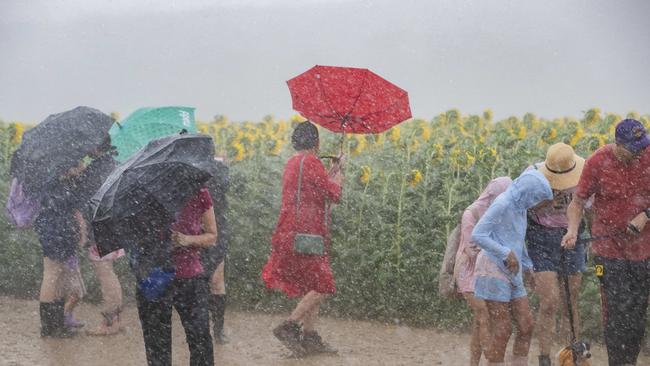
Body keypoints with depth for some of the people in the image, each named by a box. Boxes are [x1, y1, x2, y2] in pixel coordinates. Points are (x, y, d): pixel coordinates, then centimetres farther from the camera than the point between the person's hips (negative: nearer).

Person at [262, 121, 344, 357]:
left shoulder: (291, 163, 15)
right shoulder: (311, 162, -13)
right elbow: (334, 194, -13)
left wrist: (331, 174, 29)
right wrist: (339, 174, 4)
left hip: (291, 234, 9)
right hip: (306, 234, -9)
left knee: (311, 285, 14)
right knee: (322, 286, -5)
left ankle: (310, 337, 15)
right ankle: (289, 326, -10)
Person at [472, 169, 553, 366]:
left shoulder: (520, 206, 10)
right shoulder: (502, 204, -16)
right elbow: (477, 235, -20)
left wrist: (527, 265, 21)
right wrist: (506, 253, -20)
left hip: (512, 274, 8)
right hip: (494, 271, -8)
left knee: (526, 326, 5)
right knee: (503, 330, -5)